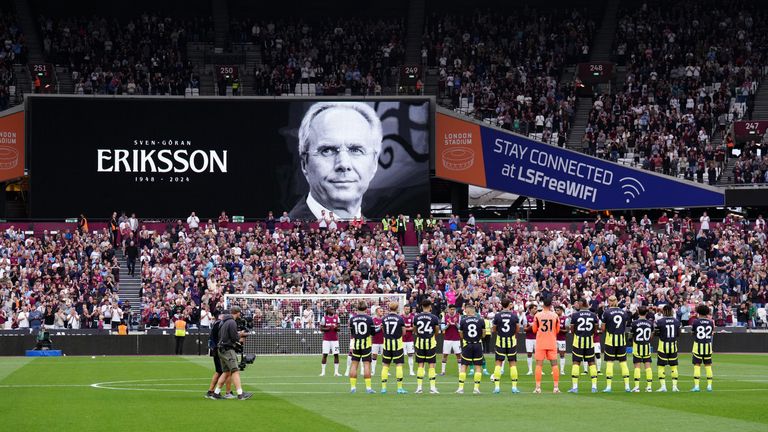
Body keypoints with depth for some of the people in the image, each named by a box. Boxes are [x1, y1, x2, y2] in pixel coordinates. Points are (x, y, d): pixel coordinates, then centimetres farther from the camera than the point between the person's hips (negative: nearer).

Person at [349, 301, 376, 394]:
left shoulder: (352, 319, 1)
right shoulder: (369, 318, -7)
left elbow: (351, 333, 7)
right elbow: (373, 332, -2)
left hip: (356, 344, 2)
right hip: (366, 344, -2)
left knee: (354, 364, 7)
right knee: (366, 364, -3)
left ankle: (352, 387, 6)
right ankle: (368, 387, -6)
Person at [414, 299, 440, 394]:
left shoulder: (416, 317, 0)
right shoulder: (434, 318, -7)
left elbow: (415, 331, 10)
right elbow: (437, 332, 2)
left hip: (419, 342, 2)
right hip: (430, 342, -2)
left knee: (420, 365, 7)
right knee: (431, 365, 3)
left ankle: (419, 387, 4)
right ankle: (432, 387, 1)